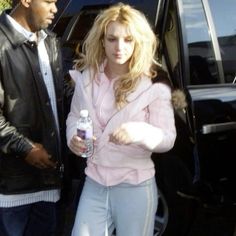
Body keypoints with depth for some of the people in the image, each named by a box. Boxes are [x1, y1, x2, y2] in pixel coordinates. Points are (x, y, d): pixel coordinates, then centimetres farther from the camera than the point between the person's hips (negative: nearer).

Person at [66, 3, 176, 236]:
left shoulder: (153, 85, -11)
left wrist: (140, 131, -32)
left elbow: (168, 138, -10)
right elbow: (74, 117, 13)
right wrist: (73, 138, -10)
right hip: (94, 185, 3)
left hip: (135, 189, -3)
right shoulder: (86, 78, -1)